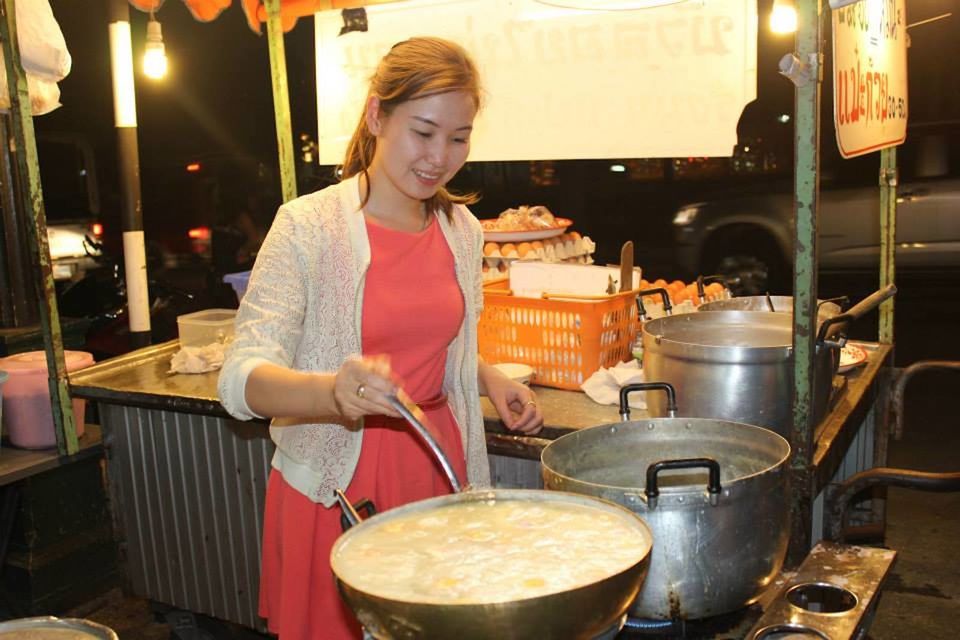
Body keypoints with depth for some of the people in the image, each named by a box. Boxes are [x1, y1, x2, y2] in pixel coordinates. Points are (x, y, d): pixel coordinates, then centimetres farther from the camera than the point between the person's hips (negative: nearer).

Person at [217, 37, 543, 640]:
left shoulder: (463, 230, 4)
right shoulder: (309, 225, -12)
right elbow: (240, 379, -19)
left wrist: (490, 379, -2)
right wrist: (333, 390, -38)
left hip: (438, 477, 5)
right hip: (335, 492, -4)